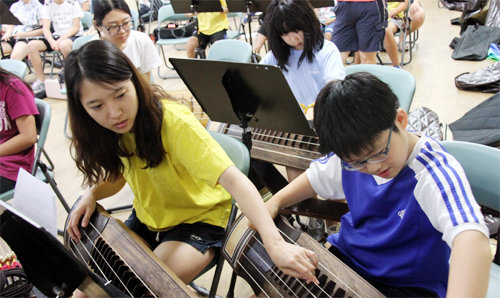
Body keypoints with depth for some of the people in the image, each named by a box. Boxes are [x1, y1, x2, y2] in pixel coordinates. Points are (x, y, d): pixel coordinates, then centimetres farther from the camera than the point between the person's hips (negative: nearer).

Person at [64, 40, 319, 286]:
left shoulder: (173, 122, -30)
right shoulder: (106, 129, -9)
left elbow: (233, 179, -39)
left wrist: (275, 243, -51)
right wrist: (91, 196, -13)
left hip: (199, 220, -5)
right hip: (147, 220, 6)